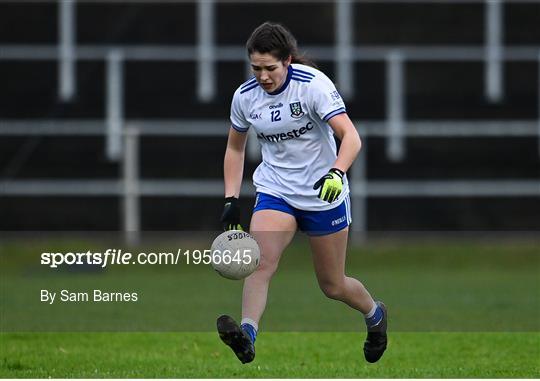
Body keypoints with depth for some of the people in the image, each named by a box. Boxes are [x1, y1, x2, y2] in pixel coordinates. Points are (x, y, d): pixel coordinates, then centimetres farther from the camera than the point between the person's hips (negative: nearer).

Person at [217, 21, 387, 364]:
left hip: (325, 195, -3)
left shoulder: (313, 84, -18)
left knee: (333, 285, 9)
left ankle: (375, 314, 40)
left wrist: (337, 172, -42)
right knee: (261, 260, -26)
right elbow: (235, 148, 12)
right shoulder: (245, 96, -4)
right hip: (275, 191, 3)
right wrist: (231, 200, 3)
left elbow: (351, 136, -24)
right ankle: (246, 335, -41)